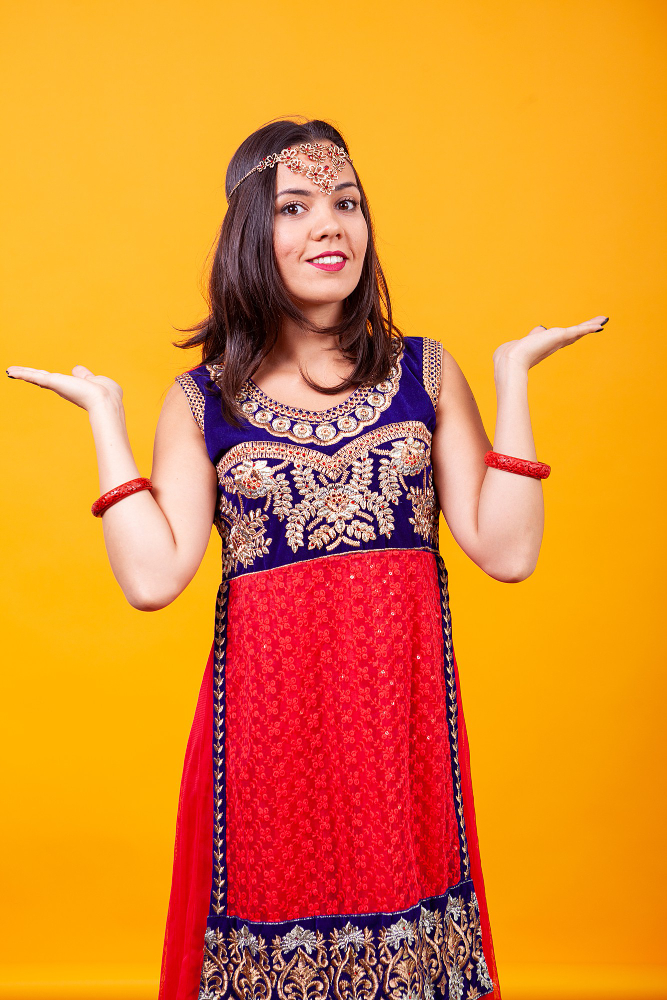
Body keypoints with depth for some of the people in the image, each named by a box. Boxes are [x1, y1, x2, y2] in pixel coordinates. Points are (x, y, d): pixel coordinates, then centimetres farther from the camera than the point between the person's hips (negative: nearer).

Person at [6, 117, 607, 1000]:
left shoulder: (425, 371, 6)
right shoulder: (202, 402, 3)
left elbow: (506, 551, -2)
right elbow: (153, 578, -10)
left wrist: (512, 376, -1)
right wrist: (105, 415, -3)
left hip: (402, 712, 1)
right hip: (266, 718, -1)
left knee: (405, 928, 8)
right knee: (270, 912, 8)